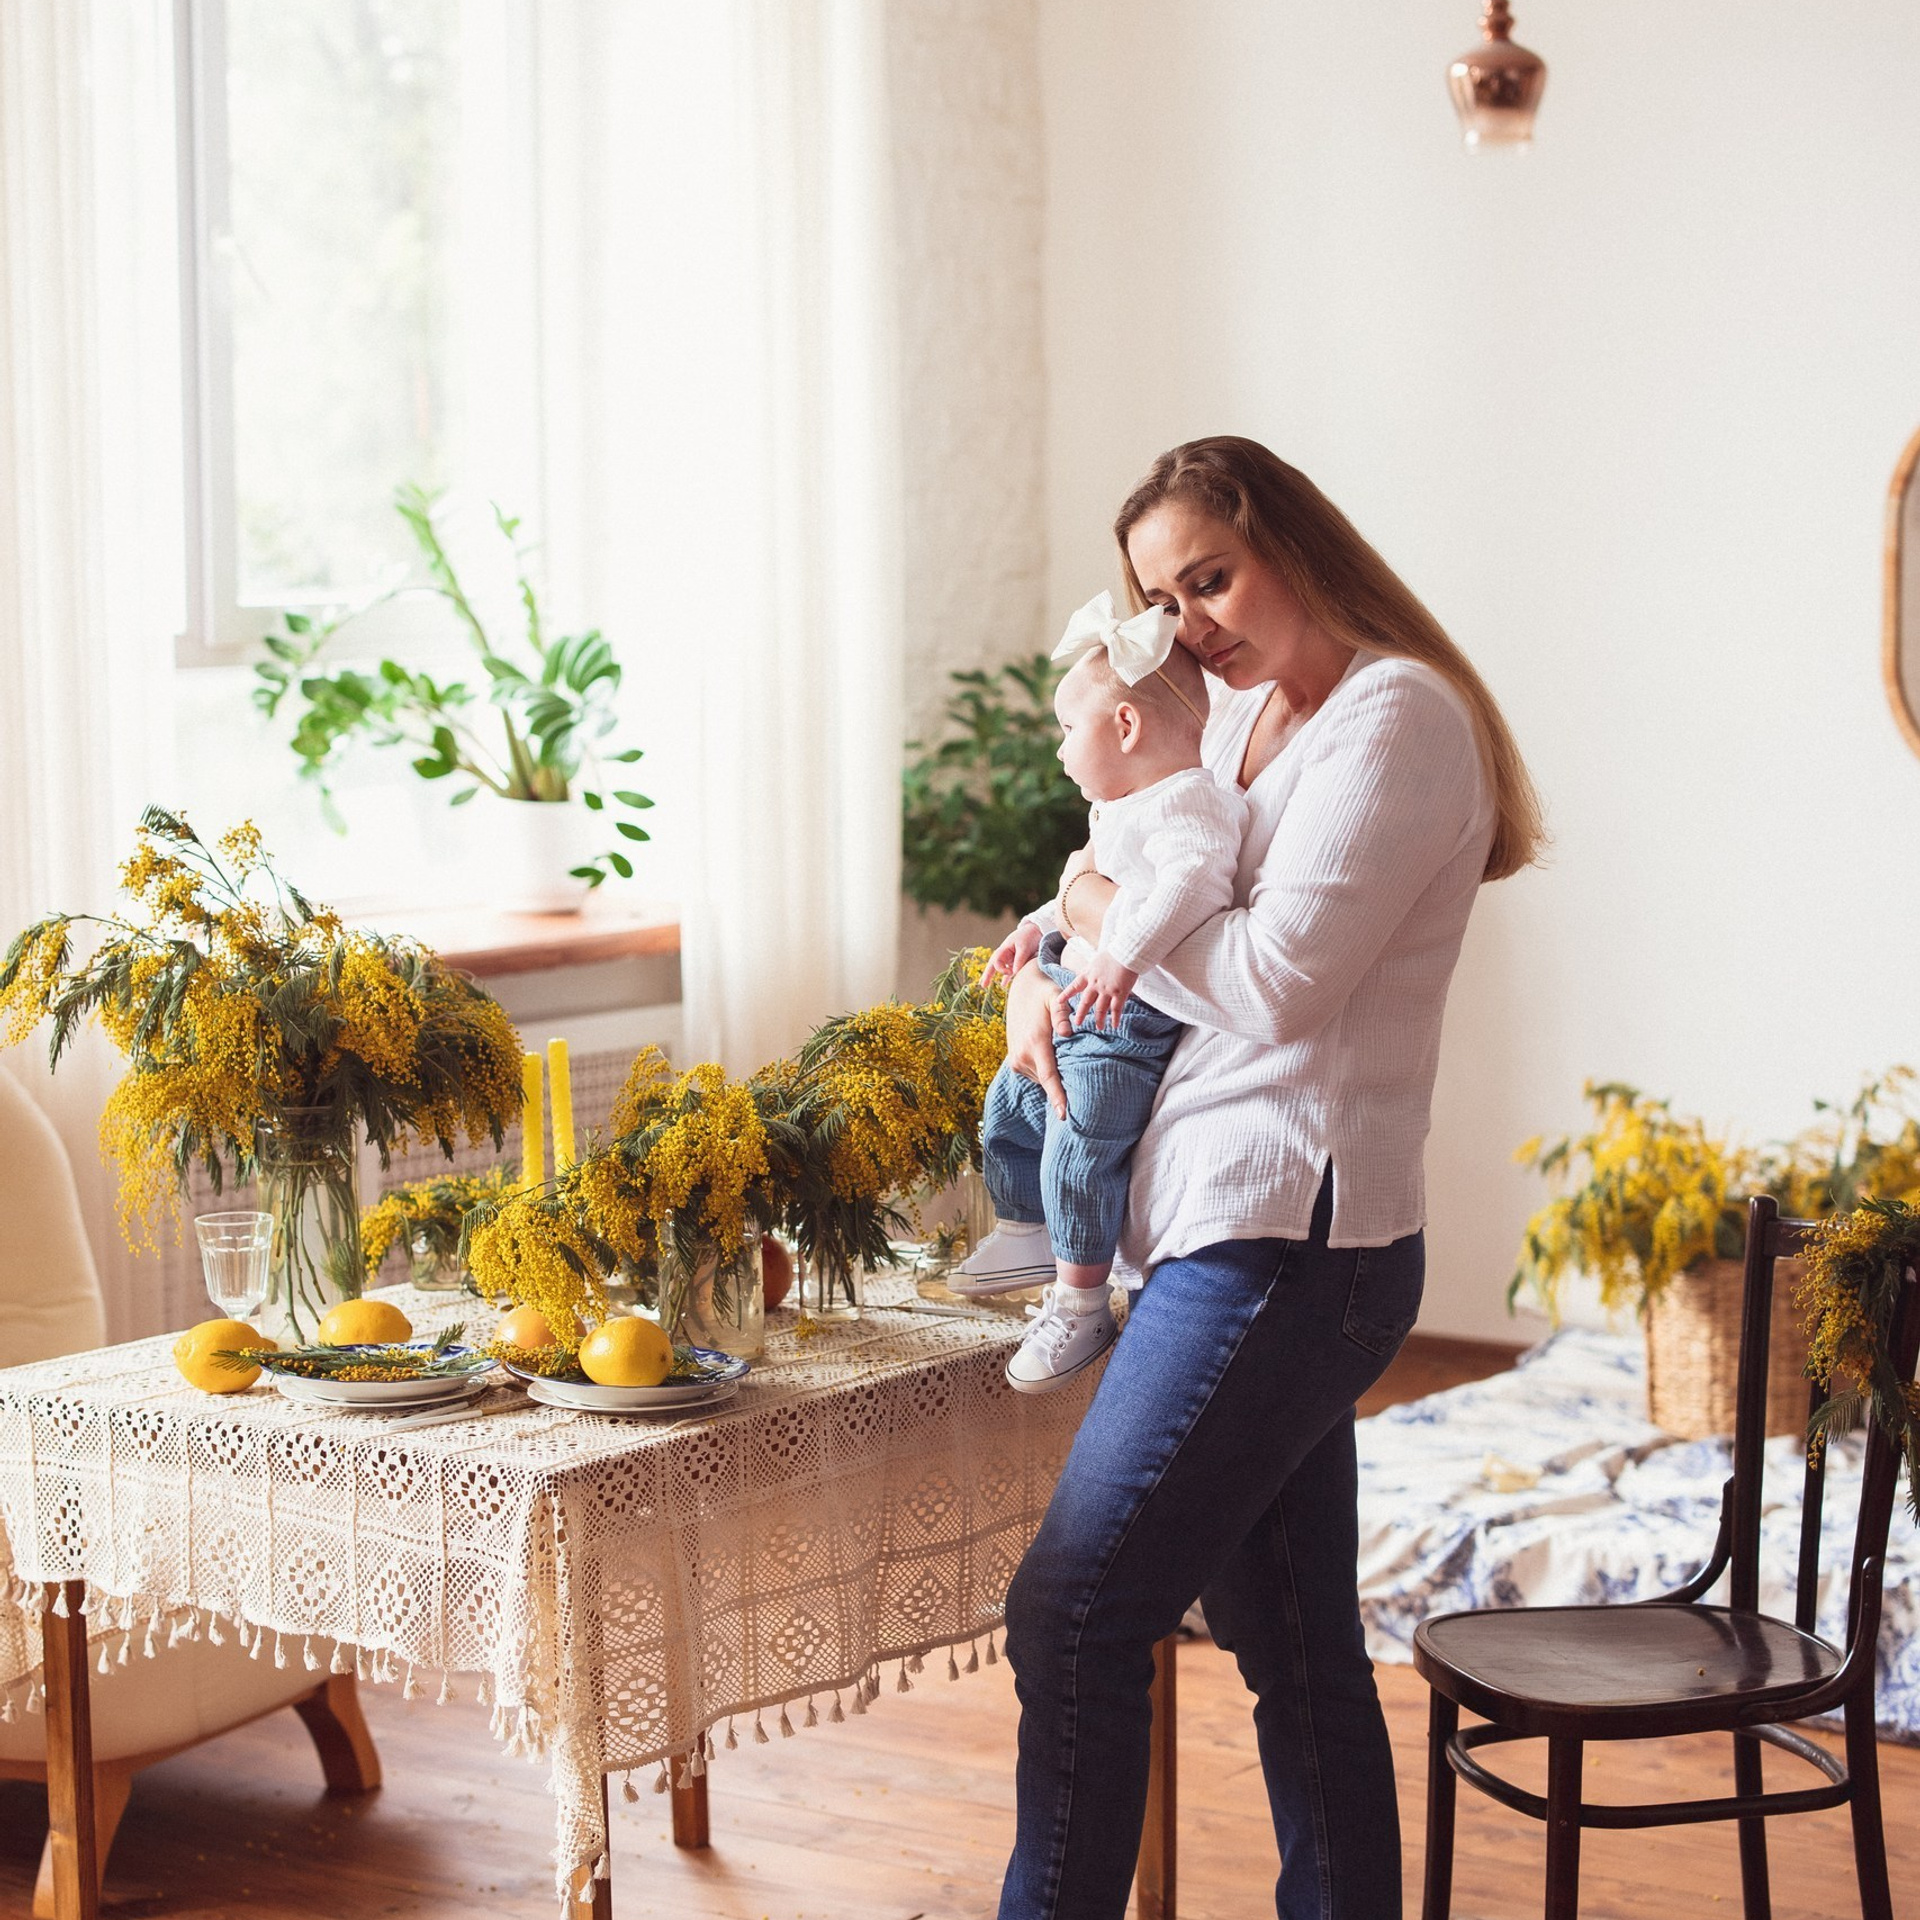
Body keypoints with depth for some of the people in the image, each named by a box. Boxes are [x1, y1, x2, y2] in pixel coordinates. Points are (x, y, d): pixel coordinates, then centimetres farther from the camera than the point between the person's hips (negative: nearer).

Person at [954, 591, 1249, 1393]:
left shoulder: (1185, 803, -19)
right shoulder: (1125, 810, 17)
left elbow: (1194, 880, -39)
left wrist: (1124, 956, -46)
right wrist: (1040, 926, 26)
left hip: (1128, 1023, -11)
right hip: (1071, 1005, 11)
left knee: (1079, 1151, -16)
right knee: (1009, 1109, 22)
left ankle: (1080, 1302, -6)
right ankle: (1026, 1233, 40)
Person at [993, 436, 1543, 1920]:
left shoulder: (1397, 714, -10)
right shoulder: (1241, 717, 18)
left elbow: (1278, 976, -19)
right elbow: (1128, 889, 26)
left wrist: (1109, 907, -4)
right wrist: (1040, 971, 5)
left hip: (1282, 1235, -9)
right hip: (1246, 1234, 9)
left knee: (1074, 1616, -10)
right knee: (1297, 1651, 14)